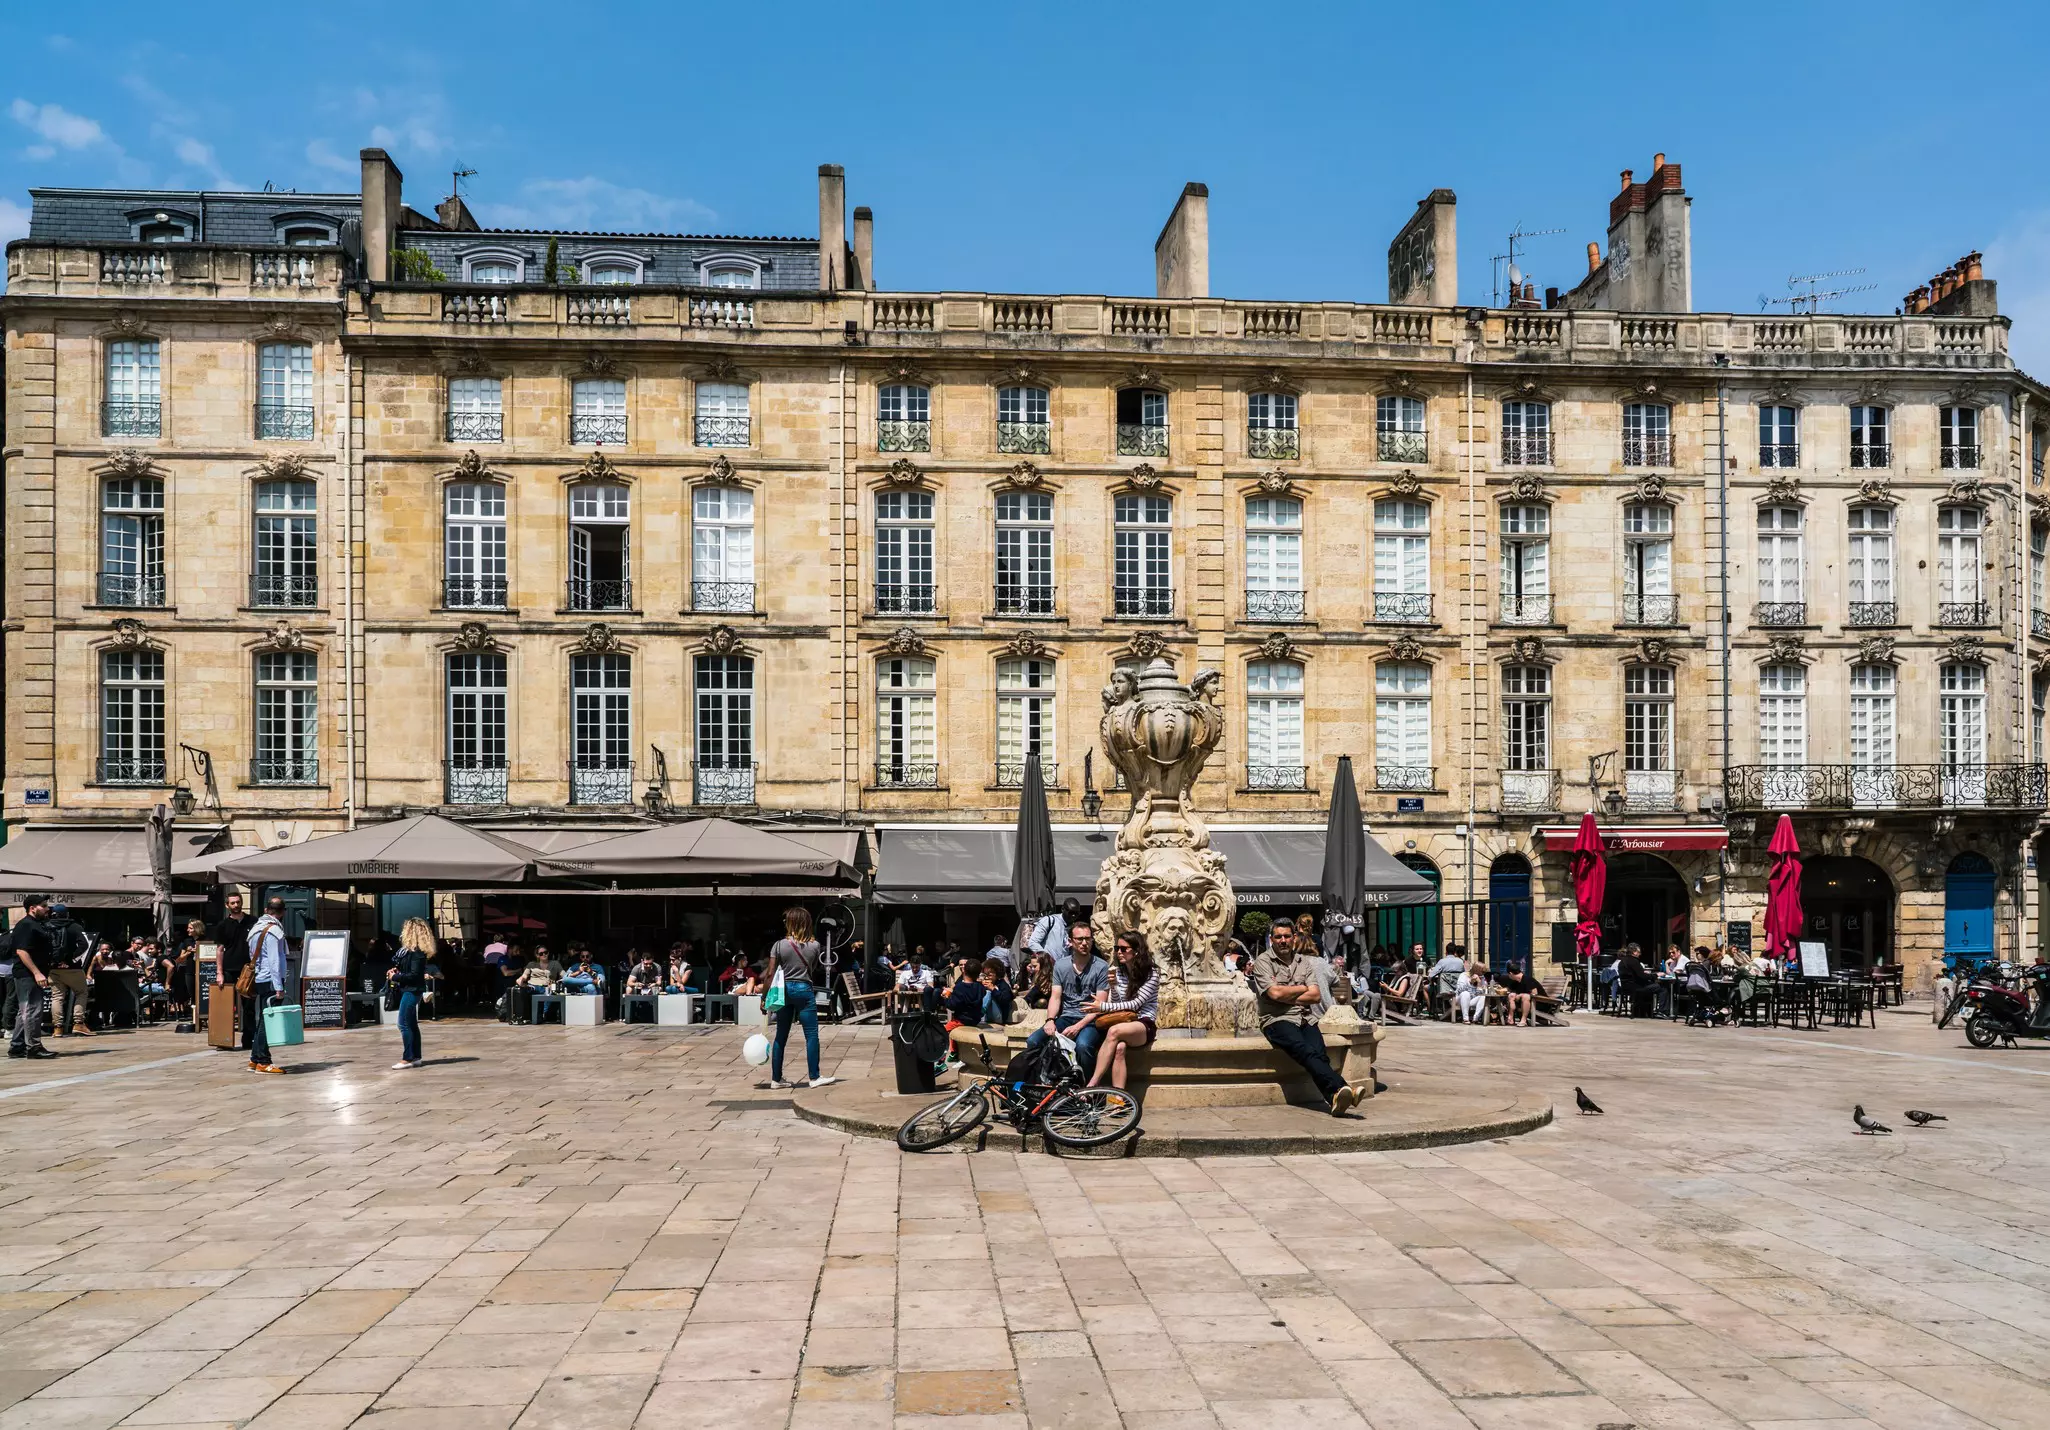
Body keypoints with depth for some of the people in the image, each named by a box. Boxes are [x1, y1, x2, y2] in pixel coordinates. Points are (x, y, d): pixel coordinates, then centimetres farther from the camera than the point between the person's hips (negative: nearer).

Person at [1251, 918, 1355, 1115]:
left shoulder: (1305, 961, 19)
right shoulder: (1263, 962, 6)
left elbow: (1314, 995, 7)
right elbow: (1275, 993, -9)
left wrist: (1285, 997, -3)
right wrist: (1302, 988, 5)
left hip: (1306, 1018, 4)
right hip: (1278, 1020, -4)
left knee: (1319, 1054, -26)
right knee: (1307, 1052, -32)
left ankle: (1334, 1099, -45)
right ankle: (1339, 1088, -49)